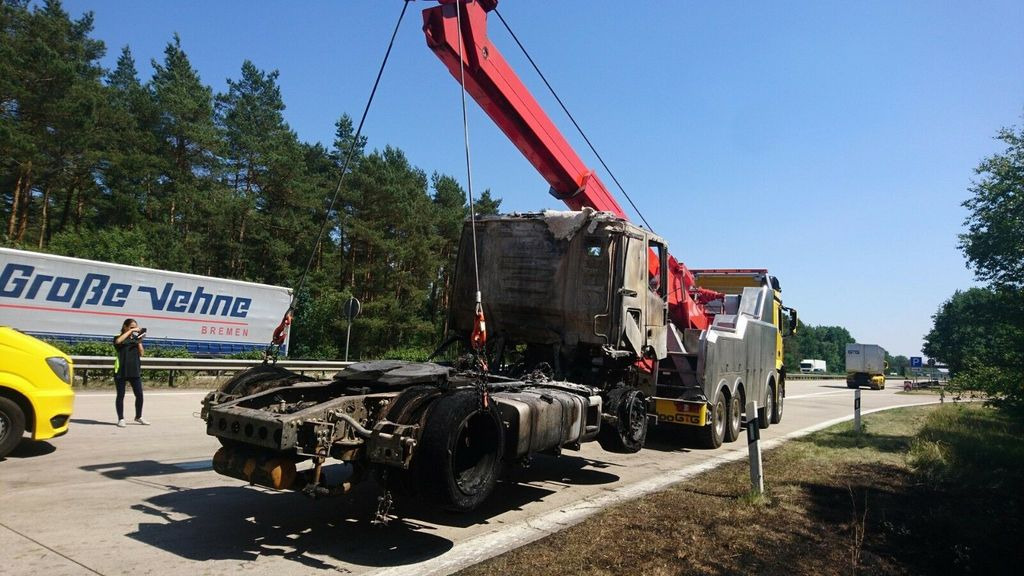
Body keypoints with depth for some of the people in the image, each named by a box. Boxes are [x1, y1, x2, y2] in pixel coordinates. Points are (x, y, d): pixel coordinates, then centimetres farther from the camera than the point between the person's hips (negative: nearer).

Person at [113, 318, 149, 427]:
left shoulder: (135, 338, 14)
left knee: (139, 395, 3)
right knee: (121, 395, 3)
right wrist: (131, 331, -20)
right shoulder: (118, 337, 3)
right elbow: (118, 341, -24)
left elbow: (141, 353, 6)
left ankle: (138, 417, 18)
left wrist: (139, 342, -5)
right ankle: (121, 419, 12)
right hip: (121, 370, -4)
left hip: (135, 370, 4)